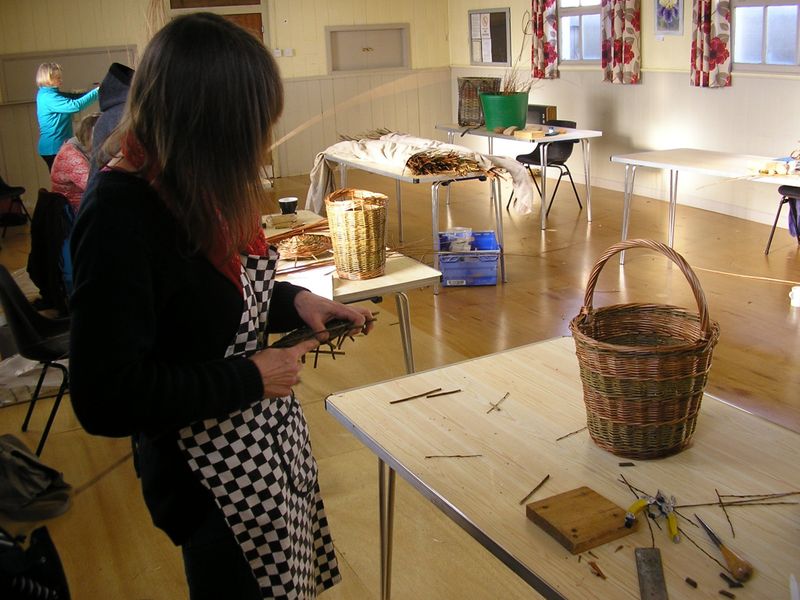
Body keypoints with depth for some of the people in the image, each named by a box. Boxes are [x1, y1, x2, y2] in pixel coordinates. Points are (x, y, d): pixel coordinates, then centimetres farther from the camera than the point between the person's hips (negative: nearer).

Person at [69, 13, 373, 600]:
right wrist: (250, 377, -22)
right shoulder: (119, 214, -27)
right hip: (214, 476, -8)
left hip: (274, 437, 8)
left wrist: (298, 302, -4)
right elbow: (107, 398, -27)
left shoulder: (196, 184, -3)